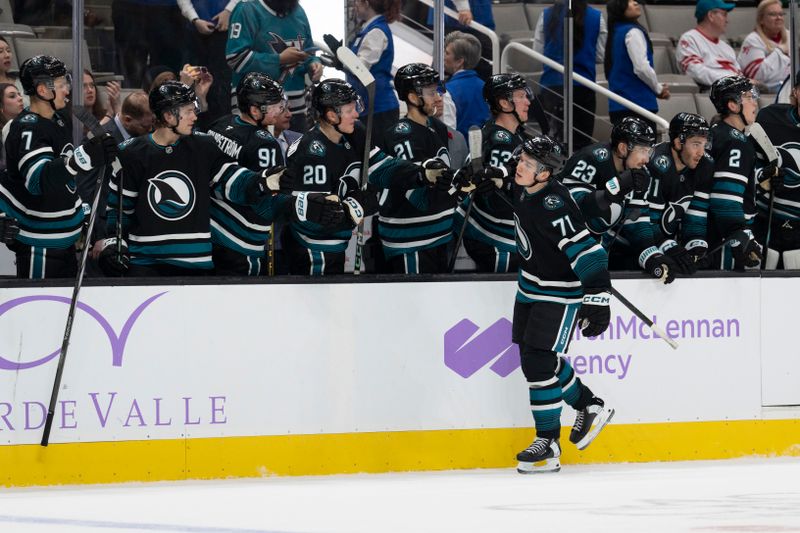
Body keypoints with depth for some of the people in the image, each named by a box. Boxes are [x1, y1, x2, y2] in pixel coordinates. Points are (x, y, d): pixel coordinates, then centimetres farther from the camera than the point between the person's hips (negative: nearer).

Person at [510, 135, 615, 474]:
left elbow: (587, 251, -34)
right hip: (530, 286, 10)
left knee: (540, 363, -12)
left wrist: (597, 299, -37)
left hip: (559, 293, -10)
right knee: (532, 357, 15)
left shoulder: (554, 207, -31)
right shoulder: (523, 189, -5)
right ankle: (590, 407, 34)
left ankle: (548, 446, -2)